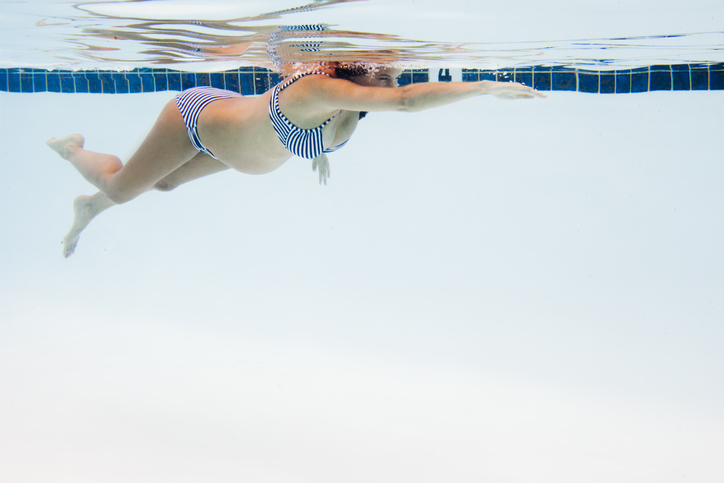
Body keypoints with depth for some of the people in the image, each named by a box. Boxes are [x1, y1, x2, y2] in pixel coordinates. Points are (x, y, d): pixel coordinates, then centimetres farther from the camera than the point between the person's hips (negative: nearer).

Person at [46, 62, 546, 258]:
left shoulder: (352, 111, -20)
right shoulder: (319, 88, -44)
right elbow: (407, 100, -57)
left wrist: (322, 148, 5)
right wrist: (487, 87, -56)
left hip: (231, 111, 8)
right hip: (196, 116, -7)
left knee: (164, 184, 30)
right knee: (120, 188, 14)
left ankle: (90, 205, 57)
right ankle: (71, 146, 45)